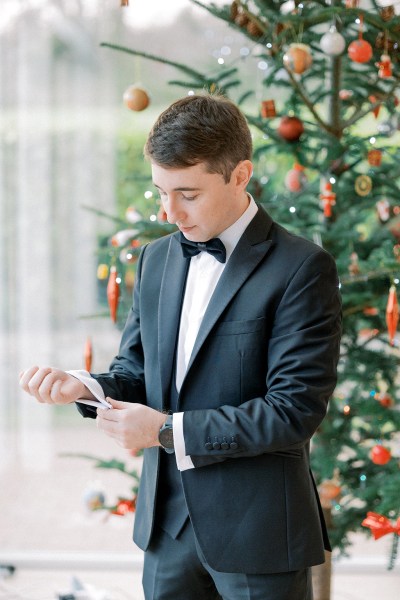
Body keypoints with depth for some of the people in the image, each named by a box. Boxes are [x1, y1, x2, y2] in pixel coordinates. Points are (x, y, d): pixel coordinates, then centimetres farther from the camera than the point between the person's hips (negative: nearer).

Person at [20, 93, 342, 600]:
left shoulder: (301, 268, -13)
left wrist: (169, 430, -18)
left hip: (257, 533, -6)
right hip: (168, 522, 6)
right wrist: (83, 386, -8)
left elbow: (294, 411, -18)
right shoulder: (157, 258, 9)